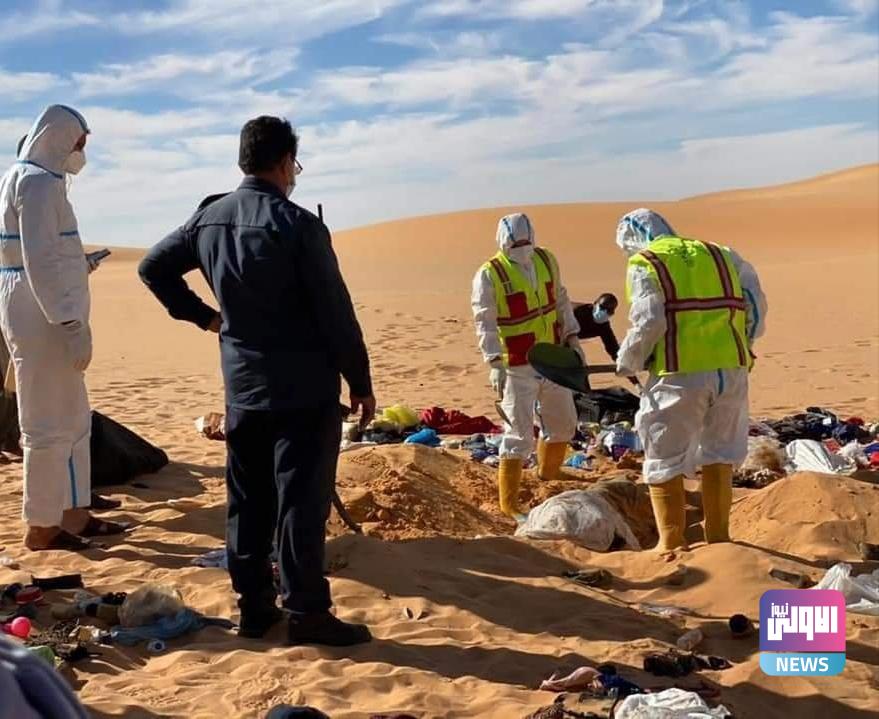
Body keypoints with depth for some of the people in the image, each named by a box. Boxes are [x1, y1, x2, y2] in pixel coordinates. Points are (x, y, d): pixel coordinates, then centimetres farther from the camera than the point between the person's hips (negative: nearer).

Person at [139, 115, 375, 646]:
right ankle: (307, 611, 4)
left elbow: (154, 268, 15)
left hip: (242, 384, 6)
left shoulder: (209, 218, 4)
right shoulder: (296, 224, -15)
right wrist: (361, 382, -5)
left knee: (248, 499, 12)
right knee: (301, 498, -1)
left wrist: (202, 316, 16)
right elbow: (335, 312, -14)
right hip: (304, 387, -6)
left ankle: (254, 606, 19)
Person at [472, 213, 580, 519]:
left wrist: (572, 338, 11)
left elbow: (561, 301, 14)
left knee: (563, 423, 18)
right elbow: (485, 323, -17)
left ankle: (547, 479, 41)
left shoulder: (546, 260, 3)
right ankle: (508, 504, 5)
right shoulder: (489, 276, -15)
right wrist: (495, 364, -24)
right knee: (519, 434, -6)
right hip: (518, 367, -7)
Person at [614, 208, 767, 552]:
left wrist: (627, 363, 4)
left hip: (680, 376, -5)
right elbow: (756, 307, 11)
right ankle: (718, 538, 29)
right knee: (718, 455, 21)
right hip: (732, 370, 6)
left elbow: (648, 324, -9)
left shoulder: (644, 264, 2)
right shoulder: (721, 256, 19)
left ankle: (672, 546, 14)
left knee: (664, 462, 8)